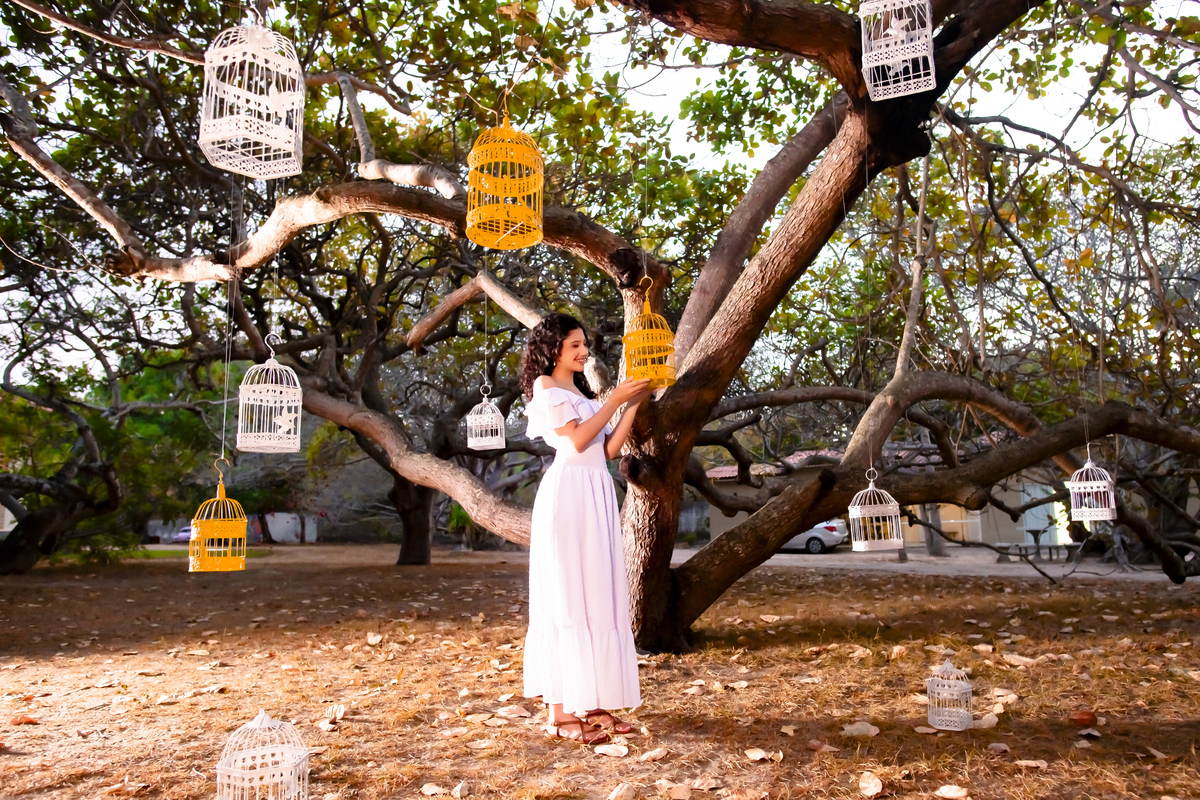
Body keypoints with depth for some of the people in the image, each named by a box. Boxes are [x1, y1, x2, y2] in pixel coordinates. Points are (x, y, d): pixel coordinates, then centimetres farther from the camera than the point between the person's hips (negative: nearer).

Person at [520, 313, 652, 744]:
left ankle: (592, 704, 14)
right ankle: (562, 711, 0)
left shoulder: (583, 393, 22)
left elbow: (609, 449, 13)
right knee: (569, 598, -6)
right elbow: (577, 439, -12)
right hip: (567, 494, -8)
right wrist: (616, 399, -9)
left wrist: (634, 404, 7)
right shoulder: (545, 387, -1)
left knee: (598, 596, 7)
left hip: (597, 496, 8)